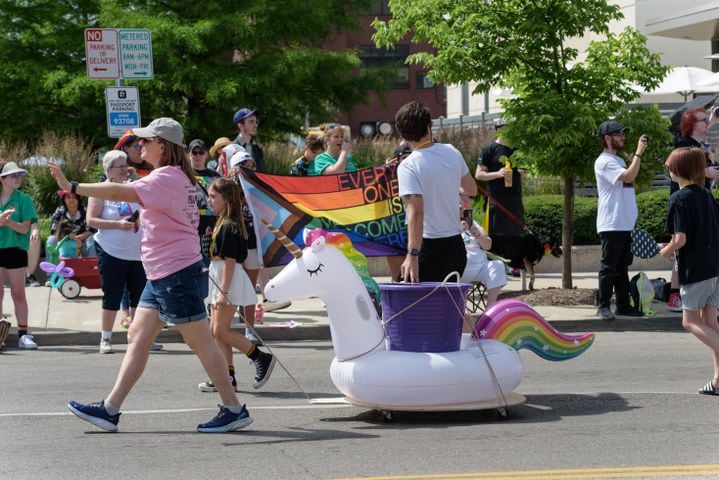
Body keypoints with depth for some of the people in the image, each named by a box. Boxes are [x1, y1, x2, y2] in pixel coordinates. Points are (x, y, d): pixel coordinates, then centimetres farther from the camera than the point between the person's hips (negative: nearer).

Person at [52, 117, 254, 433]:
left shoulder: (167, 178, -17)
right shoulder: (177, 177, 14)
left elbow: (119, 192, -30)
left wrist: (72, 187, -29)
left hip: (176, 274, -10)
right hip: (162, 276, 10)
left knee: (200, 342, -3)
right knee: (137, 337, 8)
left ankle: (234, 410, 5)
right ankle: (110, 410, 9)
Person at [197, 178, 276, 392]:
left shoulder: (229, 226, -16)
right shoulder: (223, 224, 13)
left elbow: (230, 261, -20)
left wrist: (223, 292, -23)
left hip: (229, 281, -10)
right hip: (219, 279, 10)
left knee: (221, 330, -9)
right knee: (216, 331, 9)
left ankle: (262, 358, -1)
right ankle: (227, 376, 12)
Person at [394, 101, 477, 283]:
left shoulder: (408, 167, -14)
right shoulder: (452, 152, 3)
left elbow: (416, 212, -24)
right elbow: (472, 190, 18)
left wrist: (412, 255, -29)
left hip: (430, 247, -6)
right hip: (456, 245, 6)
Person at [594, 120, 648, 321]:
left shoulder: (619, 160, 18)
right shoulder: (604, 162, -13)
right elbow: (629, 177, -24)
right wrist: (638, 153, -20)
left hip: (625, 224, 9)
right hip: (611, 224, -9)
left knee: (622, 266, 13)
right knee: (609, 267, -5)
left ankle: (623, 305, 18)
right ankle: (604, 306, 0)